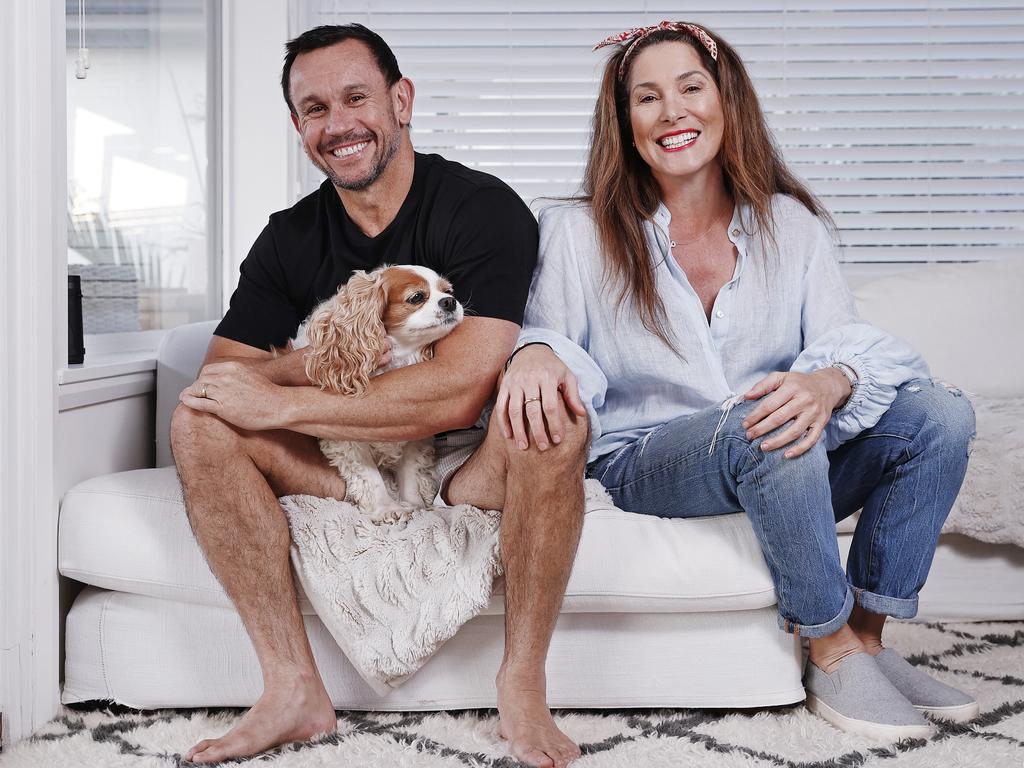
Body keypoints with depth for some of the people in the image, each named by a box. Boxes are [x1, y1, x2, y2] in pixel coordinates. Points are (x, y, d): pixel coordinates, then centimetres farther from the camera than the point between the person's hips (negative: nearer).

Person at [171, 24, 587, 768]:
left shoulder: (482, 207, -12)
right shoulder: (290, 238, 5)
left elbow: (459, 392, -25)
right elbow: (219, 375, -2)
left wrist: (282, 402, -21)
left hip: (468, 463, -4)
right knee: (199, 422, -16)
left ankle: (522, 690, -22)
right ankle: (294, 690, -18)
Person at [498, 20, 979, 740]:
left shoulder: (791, 224, 6)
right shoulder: (580, 234, 1)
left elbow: (847, 338, -5)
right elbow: (553, 340, -2)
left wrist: (830, 381, -30)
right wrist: (537, 353, -28)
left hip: (789, 464, 4)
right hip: (646, 464, -3)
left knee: (940, 412, -18)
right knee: (763, 430, -35)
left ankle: (868, 636, -7)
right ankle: (830, 650, -16)